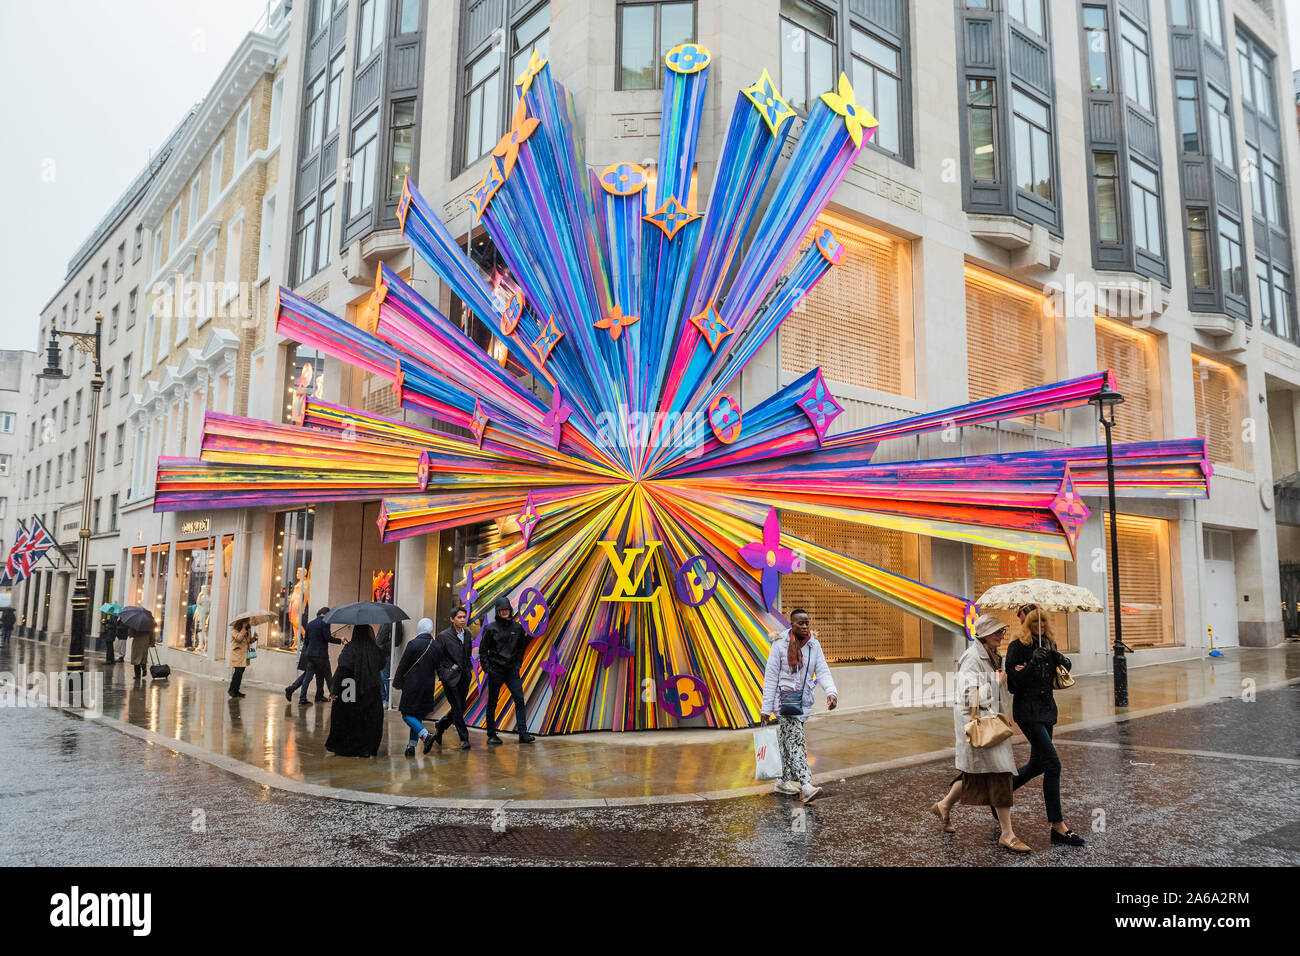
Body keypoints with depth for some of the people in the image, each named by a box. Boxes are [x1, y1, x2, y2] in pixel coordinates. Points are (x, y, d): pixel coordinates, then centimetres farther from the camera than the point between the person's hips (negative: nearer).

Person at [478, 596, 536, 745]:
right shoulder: (490, 628, -3)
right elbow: (483, 649, 2)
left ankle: (523, 733, -3)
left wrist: (518, 663, 7)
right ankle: (491, 735, 14)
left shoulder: (517, 627, 6)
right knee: (492, 703, 5)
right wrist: (486, 666, -6)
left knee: (519, 699, -6)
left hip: (512, 670, 2)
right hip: (495, 670, -2)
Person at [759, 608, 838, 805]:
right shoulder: (780, 645, -8)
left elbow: (823, 672, 0)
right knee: (795, 740, -15)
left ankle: (784, 781, 25)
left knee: (789, 740, 14)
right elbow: (770, 677, -6)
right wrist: (766, 707, -8)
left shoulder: (814, 646, 5)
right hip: (784, 698, -5)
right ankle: (805, 786, -24)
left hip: (803, 700, 5)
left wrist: (831, 692, -21)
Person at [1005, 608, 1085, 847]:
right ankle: (1058, 827, -6)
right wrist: (1033, 663, -26)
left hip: (1046, 708, 8)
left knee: (1037, 764, 13)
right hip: (1027, 710, -8)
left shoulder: (1049, 645, 10)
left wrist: (1063, 663, -5)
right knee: (1053, 764, -11)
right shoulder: (1018, 646, -10)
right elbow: (1013, 684, -15)